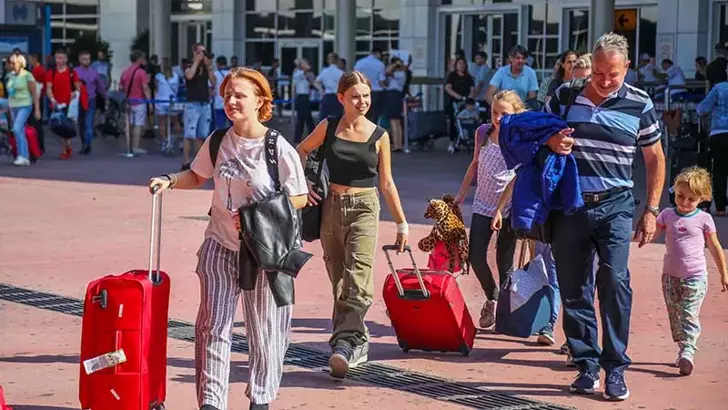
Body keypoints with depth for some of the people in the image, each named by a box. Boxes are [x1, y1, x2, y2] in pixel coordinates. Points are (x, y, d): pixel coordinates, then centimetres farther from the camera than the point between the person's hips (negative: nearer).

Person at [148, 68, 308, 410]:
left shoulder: (278, 148, -12)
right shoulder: (218, 142, 0)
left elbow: (299, 198, -8)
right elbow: (197, 176, 16)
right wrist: (170, 181, -4)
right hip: (220, 244, 3)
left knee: (263, 327, 9)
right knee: (213, 323, -1)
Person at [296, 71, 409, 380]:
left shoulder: (379, 136, 2)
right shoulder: (328, 127, 4)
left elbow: (386, 184, 8)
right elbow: (300, 152, 20)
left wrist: (402, 223, 8)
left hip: (364, 208, -2)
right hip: (331, 207, 3)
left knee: (358, 276, -20)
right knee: (338, 279, 7)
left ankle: (344, 343, -29)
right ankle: (358, 342, 19)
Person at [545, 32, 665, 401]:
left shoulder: (639, 104, 0)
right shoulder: (565, 96, 3)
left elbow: (655, 159, 9)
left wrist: (651, 210, 4)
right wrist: (550, 142, -9)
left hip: (615, 206, -2)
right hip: (568, 206, 2)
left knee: (614, 281, -17)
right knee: (573, 289, 5)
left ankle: (615, 368, -9)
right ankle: (587, 364, 16)